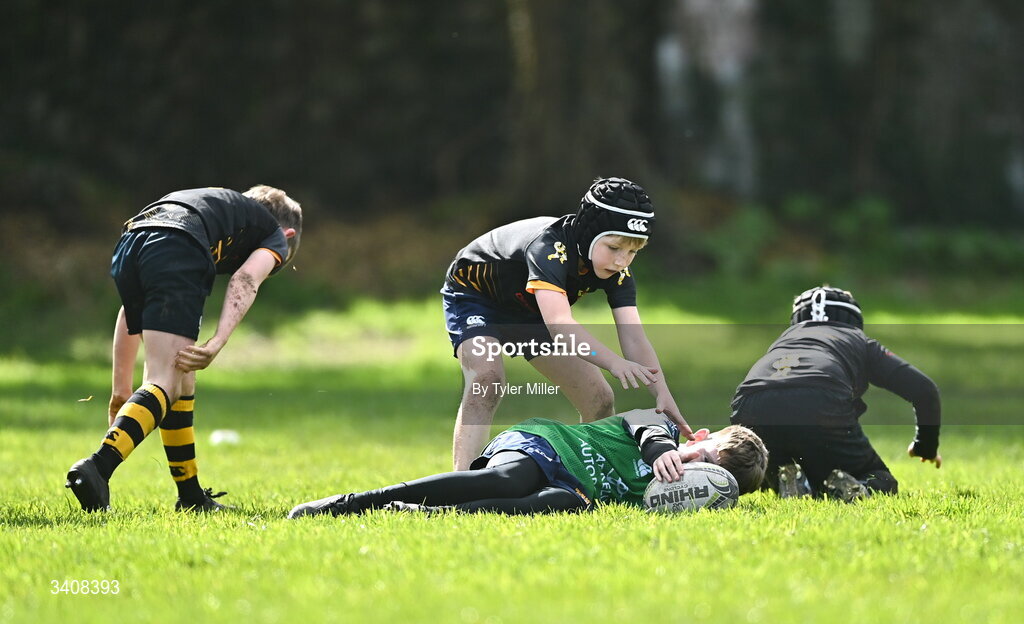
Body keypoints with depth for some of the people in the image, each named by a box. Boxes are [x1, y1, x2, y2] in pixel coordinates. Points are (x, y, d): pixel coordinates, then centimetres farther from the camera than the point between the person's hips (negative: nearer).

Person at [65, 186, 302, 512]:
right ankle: (97, 467, -32)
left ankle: (191, 497, 24)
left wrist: (121, 387, 38)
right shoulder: (276, 235, 28)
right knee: (166, 386, -10)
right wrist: (216, 344, -12)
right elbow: (247, 277, 1)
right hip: (178, 253, -7)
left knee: (181, 380, 19)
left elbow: (131, 311, 38)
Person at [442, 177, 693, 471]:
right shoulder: (549, 246, -41)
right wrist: (614, 363, -68)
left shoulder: (617, 270, -21)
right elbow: (559, 325, -54)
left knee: (599, 402, 0)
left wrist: (663, 394, -43)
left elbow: (634, 338, -27)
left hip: (529, 313, 7)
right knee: (487, 380, -34)